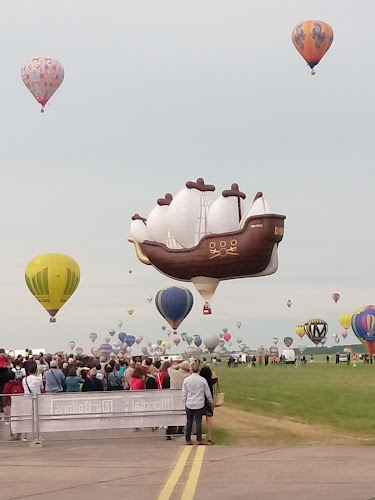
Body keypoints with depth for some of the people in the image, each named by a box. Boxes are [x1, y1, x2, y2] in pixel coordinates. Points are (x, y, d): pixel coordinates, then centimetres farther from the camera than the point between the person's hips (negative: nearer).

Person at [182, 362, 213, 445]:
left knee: (189, 422, 8)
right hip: (199, 404, -1)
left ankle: (188, 440, 11)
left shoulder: (186, 380, -4)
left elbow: (184, 394, 3)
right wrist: (211, 401, 20)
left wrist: (185, 403, 17)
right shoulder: (203, 380, -7)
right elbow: (208, 393, 3)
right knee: (198, 422, 3)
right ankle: (199, 440, 4)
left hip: (189, 404, 1)